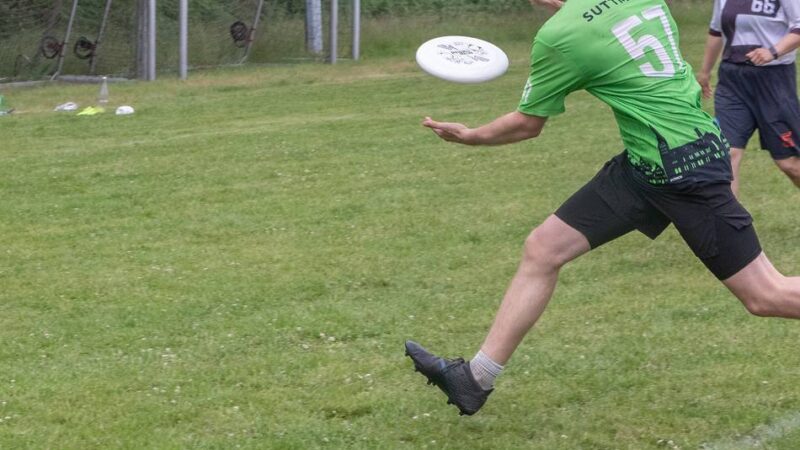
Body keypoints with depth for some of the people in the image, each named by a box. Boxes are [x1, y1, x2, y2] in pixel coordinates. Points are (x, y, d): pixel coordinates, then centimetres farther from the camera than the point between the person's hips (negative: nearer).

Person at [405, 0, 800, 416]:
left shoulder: (558, 36, -17)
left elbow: (527, 125, -1)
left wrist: (471, 136, 18)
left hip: (687, 170, -9)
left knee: (765, 296, -4)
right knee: (542, 249, 7)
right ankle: (476, 379, 11)